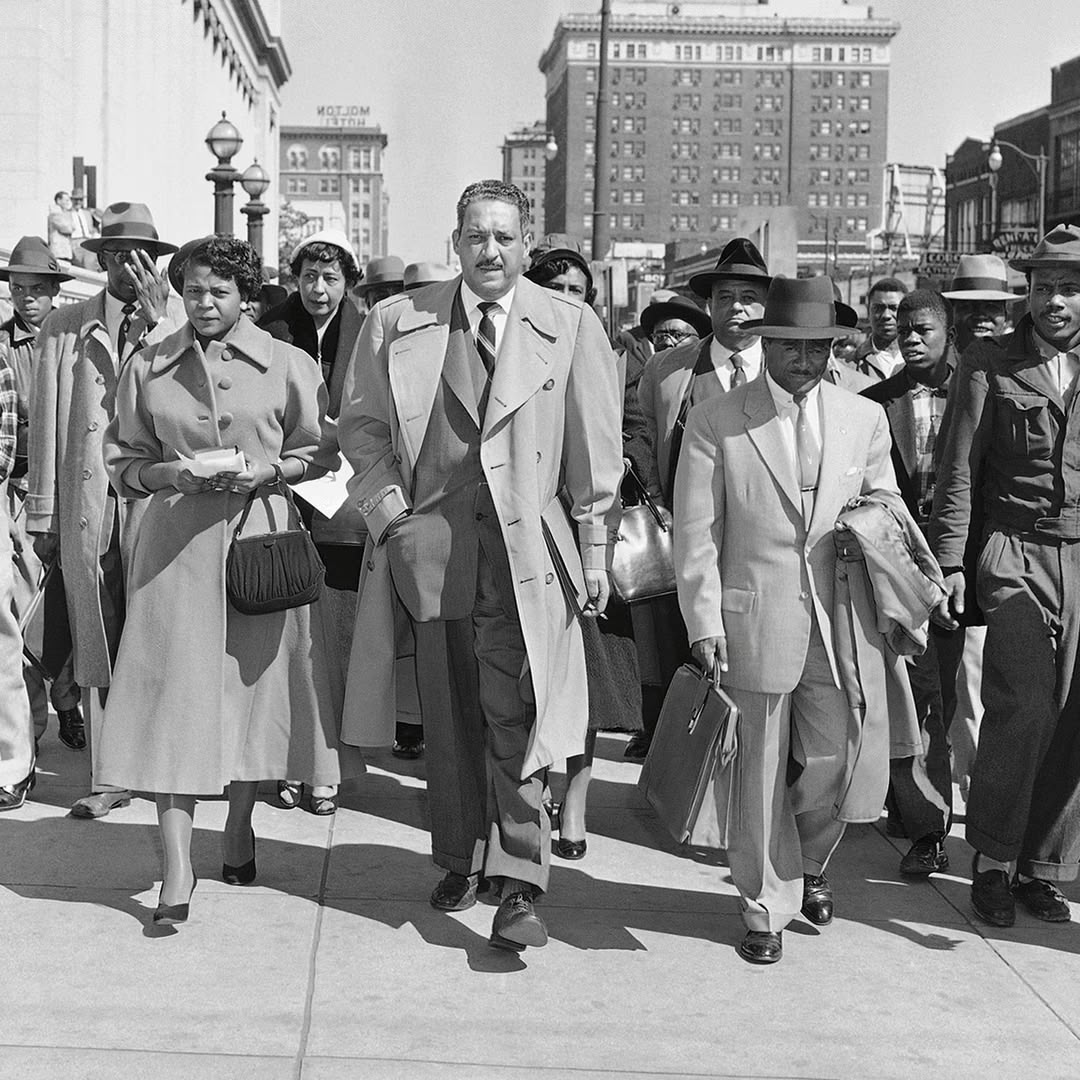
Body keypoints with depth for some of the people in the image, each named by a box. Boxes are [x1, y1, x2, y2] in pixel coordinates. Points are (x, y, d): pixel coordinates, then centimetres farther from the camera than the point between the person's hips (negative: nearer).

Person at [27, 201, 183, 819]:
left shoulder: (178, 327, 9)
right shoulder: (65, 328, 11)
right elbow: (47, 425, 10)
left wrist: (156, 321, -12)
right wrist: (41, 514, 7)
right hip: (86, 505, 1)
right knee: (97, 641, 3)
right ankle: (109, 779, 9)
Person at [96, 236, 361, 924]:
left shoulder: (288, 365, 4)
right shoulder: (148, 368, 7)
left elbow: (317, 455, 8)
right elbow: (123, 463, 10)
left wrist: (267, 469, -9)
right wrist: (170, 472, -9)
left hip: (263, 537, 0)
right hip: (177, 542, 0)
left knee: (255, 681, 7)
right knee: (174, 690, -7)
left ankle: (240, 829, 29)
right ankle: (178, 868, -6)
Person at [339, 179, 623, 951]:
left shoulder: (571, 327, 3)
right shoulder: (397, 323, 6)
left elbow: (596, 447, 5)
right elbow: (361, 423, 13)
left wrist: (596, 547, 3)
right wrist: (388, 503, -2)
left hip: (526, 547, -2)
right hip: (430, 543, 2)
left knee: (516, 714, -8)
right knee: (449, 714, 10)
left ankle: (519, 887, -4)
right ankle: (460, 860, 26)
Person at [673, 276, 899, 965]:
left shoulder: (866, 420, 8)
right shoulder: (716, 421, -1)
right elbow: (696, 533, -2)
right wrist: (704, 624, -8)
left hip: (837, 623, 3)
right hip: (753, 619, -2)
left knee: (832, 765, 8)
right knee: (759, 771, 5)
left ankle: (808, 867, 38)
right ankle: (768, 905, 23)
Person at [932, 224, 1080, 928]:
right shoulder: (990, 365, 3)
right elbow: (960, 471, 2)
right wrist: (950, 562, -4)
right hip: (1016, 558, -3)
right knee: (1023, 709, -13)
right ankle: (993, 862, 4)